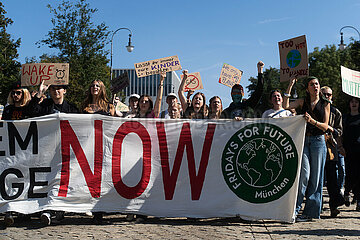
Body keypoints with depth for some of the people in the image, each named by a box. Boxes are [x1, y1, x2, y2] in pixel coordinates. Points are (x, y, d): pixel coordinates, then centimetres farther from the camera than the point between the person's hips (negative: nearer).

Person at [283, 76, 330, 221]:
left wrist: (312, 121, -15)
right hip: (303, 140, 0)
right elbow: (286, 106, -4)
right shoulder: (302, 102, 12)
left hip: (318, 141, 1)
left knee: (315, 178, 0)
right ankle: (295, 208, -5)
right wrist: (290, 87, -6)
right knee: (304, 173, -14)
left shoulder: (325, 104, 10)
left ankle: (310, 212, 7)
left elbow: (325, 126, 3)